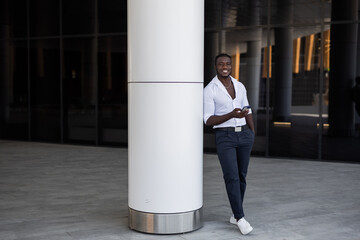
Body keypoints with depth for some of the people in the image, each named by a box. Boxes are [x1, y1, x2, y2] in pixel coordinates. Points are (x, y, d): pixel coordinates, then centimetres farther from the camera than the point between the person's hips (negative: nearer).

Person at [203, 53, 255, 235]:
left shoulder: (240, 86, 9)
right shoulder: (209, 90, -6)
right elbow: (208, 121, -11)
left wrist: (253, 134, 8)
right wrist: (232, 115, -24)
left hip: (243, 135, 5)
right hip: (224, 138, -5)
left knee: (241, 176, 8)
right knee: (232, 177, -15)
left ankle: (235, 215, 21)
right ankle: (241, 219, -8)